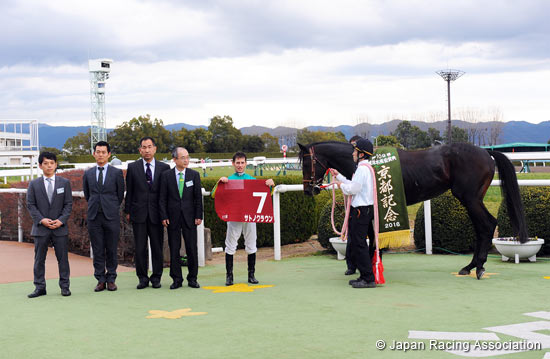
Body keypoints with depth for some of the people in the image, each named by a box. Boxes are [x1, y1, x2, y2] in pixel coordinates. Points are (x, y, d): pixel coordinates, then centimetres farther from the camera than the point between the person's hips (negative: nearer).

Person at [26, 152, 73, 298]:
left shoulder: (64, 183, 6)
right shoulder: (34, 184, 5)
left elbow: (68, 204, 3)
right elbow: (31, 205, 2)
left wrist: (61, 220, -10)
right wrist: (42, 220, -11)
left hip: (60, 227, 0)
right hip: (40, 228, 0)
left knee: (63, 258, 3)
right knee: (39, 259, 3)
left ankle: (65, 286, 12)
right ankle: (39, 287, 11)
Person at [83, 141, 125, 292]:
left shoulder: (117, 173, 2)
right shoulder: (88, 174, 9)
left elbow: (120, 195, 9)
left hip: (111, 217, -2)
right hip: (94, 217, 2)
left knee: (112, 250, 2)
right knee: (98, 250, 3)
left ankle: (111, 279, 10)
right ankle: (100, 280, 10)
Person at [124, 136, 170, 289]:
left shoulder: (164, 168, 4)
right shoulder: (132, 167, 5)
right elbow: (129, 191, 7)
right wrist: (127, 211, 4)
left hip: (156, 214, 0)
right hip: (139, 214, 0)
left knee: (157, 247, 5)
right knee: (140, 248, 2)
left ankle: (156, 277, 16)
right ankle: (142, 278, 12)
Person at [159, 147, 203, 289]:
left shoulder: (194, 174, 4)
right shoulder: (166, 175, 2)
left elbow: (198, 197, 4)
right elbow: (162, 198, 2)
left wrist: (199, 216, -2)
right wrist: (164, 216, -5)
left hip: (189, 217, 1)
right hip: (173, 217, 0)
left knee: (192, 248, 2)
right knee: (174, 249, 3)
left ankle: (192, 278, 12)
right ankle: (177, 279, 11)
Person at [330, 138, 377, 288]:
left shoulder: (362, 169, -15)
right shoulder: (365, 168, 17)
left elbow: (353, 189, -20)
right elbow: (354, 185, 22)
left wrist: (341, 185, -2)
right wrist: (338, 175, 27)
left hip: (360, 211, -10)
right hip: (365, 210, 10)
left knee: (358, 245, -8)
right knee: (354, 244, 15)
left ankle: (368, 279, -7)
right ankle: (364, 276, 19)